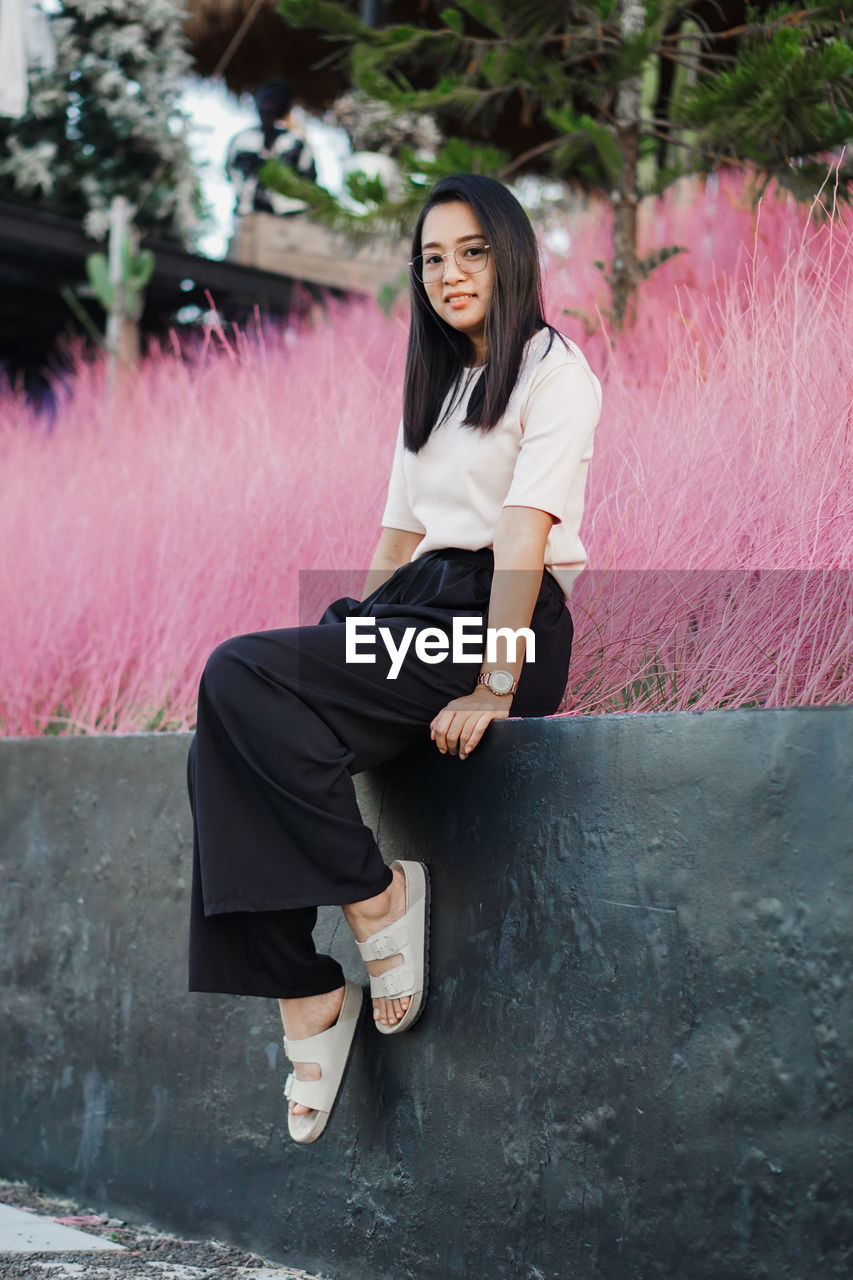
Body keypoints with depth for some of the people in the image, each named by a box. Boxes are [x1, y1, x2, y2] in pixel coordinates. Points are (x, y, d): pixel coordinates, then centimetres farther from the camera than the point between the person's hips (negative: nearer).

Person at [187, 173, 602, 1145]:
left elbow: (526, 531, -12)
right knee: (224, 746, -19)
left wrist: (494, 685, -22)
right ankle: (299, 992, -19)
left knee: (241, 676, -26)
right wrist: (350, 643, 10)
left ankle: (377, 892, -16)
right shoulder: (431, 383, 26)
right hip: (422, 607, 7)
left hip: (507, 621, -7)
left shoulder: (553, 369, 0)